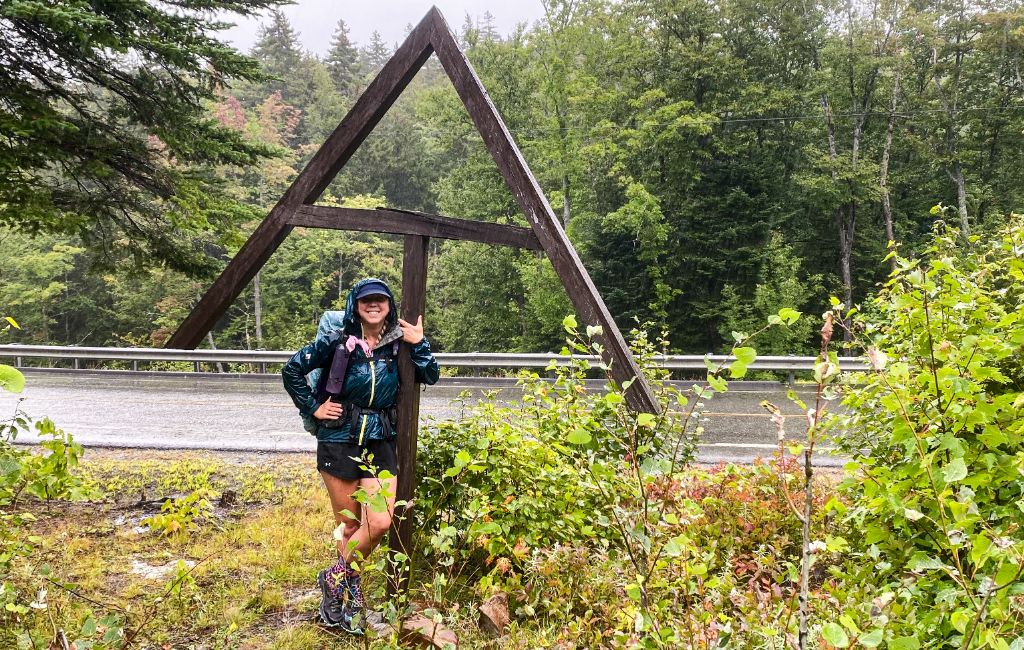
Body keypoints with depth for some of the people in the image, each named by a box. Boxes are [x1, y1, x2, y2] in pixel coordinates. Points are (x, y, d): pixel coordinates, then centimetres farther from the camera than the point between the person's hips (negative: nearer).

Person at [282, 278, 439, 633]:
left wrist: (419, 344, -13)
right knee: (349, 524, 6)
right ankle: (341, 582, 29)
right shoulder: (337, 342, -7)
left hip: (381, 443, 2)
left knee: (379, 523, -10)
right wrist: (313, 408, -3)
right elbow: (292, 369, 0)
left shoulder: (398, 343, 1)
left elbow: (431, 377, -2)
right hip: (339, 441, -2)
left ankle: (338, 579, 14)